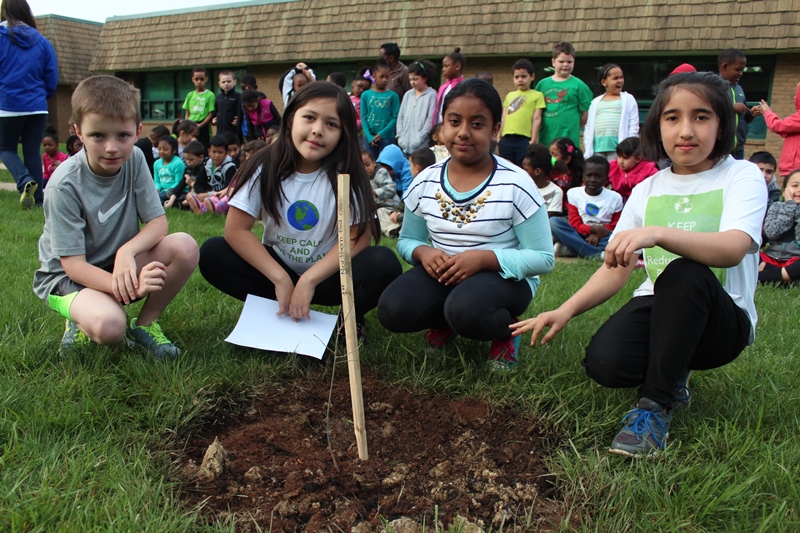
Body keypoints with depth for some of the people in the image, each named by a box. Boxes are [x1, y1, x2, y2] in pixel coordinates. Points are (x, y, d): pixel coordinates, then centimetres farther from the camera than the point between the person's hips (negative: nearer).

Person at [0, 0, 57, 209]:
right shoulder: (42, 41, 5)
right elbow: (52, 79, 6)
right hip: (37, 107, 2)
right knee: (32, 152, 9)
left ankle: (25, 181, -14)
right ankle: (37, 199, 6)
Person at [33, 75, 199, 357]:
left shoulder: (135, 159, -9)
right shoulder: (65, 185, -22)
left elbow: (158, 223, -9)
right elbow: (73, 264, -22)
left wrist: (127, 252, -31)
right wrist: (132, 287, -39)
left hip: (122, 263, 5)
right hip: (68, 276, -5)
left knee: (185, 246, -23)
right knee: (109, 326, -37)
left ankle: (145, 324, -3)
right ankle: (85, 321, 3)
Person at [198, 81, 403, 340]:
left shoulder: (345, 173, -13)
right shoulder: (266, 167, -10)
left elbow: (357, 238, -16)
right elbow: (236, 230, -14)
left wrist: (309, 280, -25)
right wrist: (281, 279, -22)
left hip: (328, 274, -1)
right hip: (275, 268, 2)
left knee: (384, 264, -29)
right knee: (212, 254, -20)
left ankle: (351, 317, 0)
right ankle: (279, 313, -7)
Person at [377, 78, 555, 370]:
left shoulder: (516, 184, -13)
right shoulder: (424, 182, -1)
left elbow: (543, 257, -11)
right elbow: (407, 240, 10)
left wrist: (485, 258, -26)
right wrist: (423, 252, -15)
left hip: (504, 276, -3)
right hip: (441, 273, 4)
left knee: (465, 310, -36)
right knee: (392, 310, -23)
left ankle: (506, 330, 0)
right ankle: (444, 321, 10)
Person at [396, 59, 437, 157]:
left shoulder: (431, 95, -4)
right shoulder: (408, 95, 13)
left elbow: (431, 119, -9)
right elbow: (401, 117, 14)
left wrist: (419, 138, -13)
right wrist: (400, 136, 3)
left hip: (422, 146, -5)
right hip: (406, 145, 5)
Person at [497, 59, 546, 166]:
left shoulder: (537, 95, 5)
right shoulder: (509, 95, 18)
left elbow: (536, 119, 0)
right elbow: (504, 118, 17)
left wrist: (533, 140, -6)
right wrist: (499, 136, 11)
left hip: (524, 140, -4)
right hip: (506, 139, 4)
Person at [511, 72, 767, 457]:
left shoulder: (742, 176, -5)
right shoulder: (647, 190, 7)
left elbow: (733, 248, -27)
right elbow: (617, 268, 3)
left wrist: (658, 232, -43)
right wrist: (566, 310, -12)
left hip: (722, 320, -3)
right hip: (657, 308, 3)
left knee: (684, 274, -36)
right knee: (604, 363, -28)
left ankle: (655, 404, -21)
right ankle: (671, 376, 7)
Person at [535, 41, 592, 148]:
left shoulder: (579, 85, 0)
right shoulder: (542, 84, 9)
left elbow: (586, 113, 1)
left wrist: (572, 127, 1)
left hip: (569, 139, -3)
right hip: (545, 140, 3)